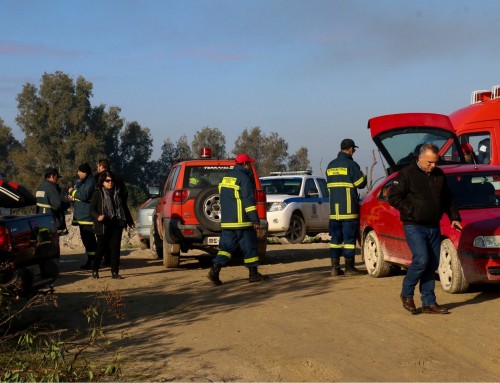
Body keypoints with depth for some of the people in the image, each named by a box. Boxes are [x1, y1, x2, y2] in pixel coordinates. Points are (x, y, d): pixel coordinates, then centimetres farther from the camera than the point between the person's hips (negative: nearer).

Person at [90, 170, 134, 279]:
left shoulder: (117, 192, 10)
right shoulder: (97, 193, -4)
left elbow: (124, 207, 20)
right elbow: (92, 209, -6)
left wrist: (129, 221, 23)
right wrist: (98, 216, -26)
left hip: (116, 225, 4)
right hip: (103, 226, -4)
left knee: (115, 248, 2)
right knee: (101, 248, 2)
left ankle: (115, 272, 6)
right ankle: (95, 269, 20)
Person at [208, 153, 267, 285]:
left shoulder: (227, 177, 16)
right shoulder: (244, 178, -11)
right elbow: (248, 200, -17)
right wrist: (255, 219, -15)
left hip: (226, 221, 7)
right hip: (242, 220, -7)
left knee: (226, 246, 5)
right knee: (249, 246, 4)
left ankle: (215, 270, -12)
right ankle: (253, 273, 11)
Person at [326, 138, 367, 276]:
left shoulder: (331, 166, 13)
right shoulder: (350, 164, -9)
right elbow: (361, 183, -8)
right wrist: (362, 175, 11)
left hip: (334, 208, 6)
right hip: (349, 208, -6)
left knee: (335, 238, 9)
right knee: (349, 238, -1)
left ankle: (335, 267, 8)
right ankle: (349, 267, 0)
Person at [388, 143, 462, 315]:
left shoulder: (439, 175, 12)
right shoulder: (407, 174, -7)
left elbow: (447, 199, 21)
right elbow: (393, 197, -9)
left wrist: (454, 217, 10)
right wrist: (411, 211, -15)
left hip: (434, 227, 6)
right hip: (414, 227, -6)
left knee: (432, 264, 5)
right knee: (421, 260, -18)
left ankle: (429, 303, 12)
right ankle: (406, 294, 3)